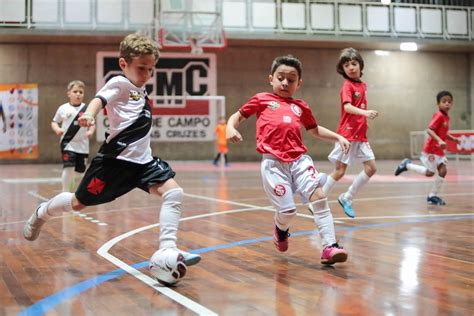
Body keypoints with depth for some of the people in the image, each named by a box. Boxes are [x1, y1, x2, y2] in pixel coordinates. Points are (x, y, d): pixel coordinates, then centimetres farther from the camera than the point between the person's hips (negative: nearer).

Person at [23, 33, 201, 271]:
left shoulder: (139, 90, 14)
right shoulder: (119, 83, -10)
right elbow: (100, 99, -33)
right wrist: (89, 114, -50)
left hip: (142, 160, 7)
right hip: (116, 159, -7)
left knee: (173, 193, -15)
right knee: (78, 203, 9)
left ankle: (167, 250, -19)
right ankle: (41, 213, 39)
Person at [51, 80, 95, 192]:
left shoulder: (86, 109, 0)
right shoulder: (63, 108, -1)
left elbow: (92, 124, 7)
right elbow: (54, 122, 10)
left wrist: (91, 131, -13)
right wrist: (57, 129, -11)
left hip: (82, 145, 2)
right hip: (68, 144, -2)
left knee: (79, 170, 11)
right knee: (68, 167, -17)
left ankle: (71, 188, 38)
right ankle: (65, 193, -6)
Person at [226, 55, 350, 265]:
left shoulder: (301, 107, 21)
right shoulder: (261, 100, 13)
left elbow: (315, 130, 34)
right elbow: (238, 116, 18)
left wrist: (338, 137, 22)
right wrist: (230, 128, -4)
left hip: (300, 160, 3)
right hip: (273, 163, -3)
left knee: (318, 196, -16)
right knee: (287, 210, -6)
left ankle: (329, 247, -15)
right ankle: (281, 230, 32)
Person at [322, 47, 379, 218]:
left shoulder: (363, 85, 12)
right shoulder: (347, 86, -10)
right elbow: (347, 107, -26)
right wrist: (364, 112, -41)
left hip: (360, 135, 7)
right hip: (347, 134, -7)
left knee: (371, 168, 1)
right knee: (339, 171, -4)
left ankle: (346, 198, 13)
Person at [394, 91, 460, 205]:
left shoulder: (446, 117, 9)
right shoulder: (439, 115, -17)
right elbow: (429, 130, -26)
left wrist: (454, 139, 7)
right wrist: (439, 141, -36)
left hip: (439, 150, 8)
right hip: (431, 149, -8)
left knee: (443, 170, -1)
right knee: (429, 173, -3)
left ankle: (433, 196, 8)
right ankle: (407, 165, 16)